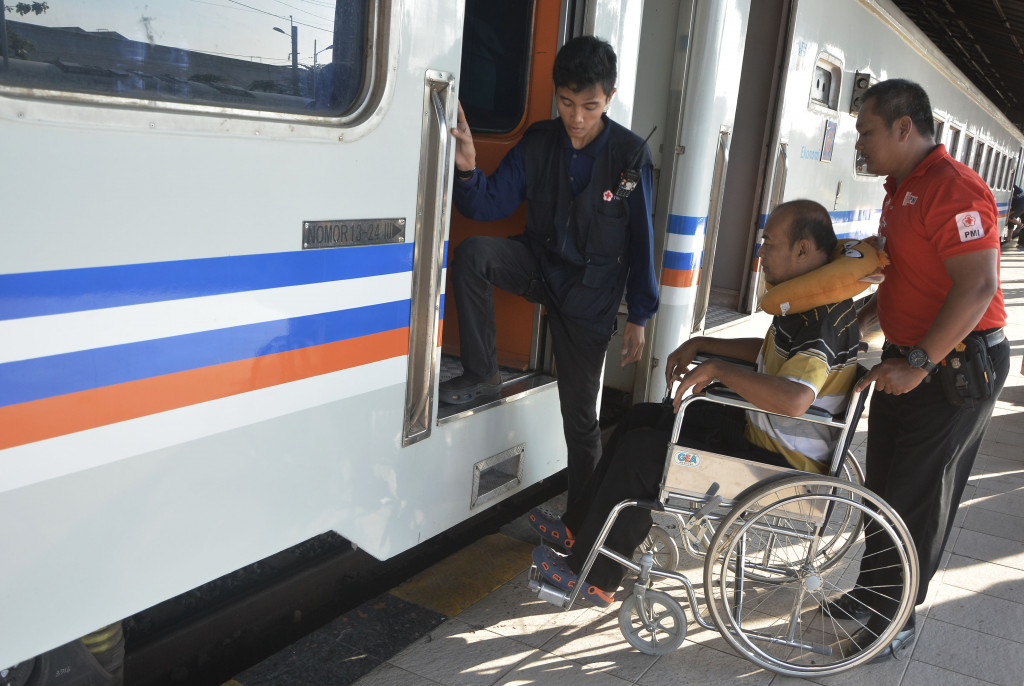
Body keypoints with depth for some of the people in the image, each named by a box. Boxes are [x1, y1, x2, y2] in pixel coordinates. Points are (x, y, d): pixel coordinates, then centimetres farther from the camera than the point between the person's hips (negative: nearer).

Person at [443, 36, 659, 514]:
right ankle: (481, 374, -12)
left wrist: (639, 317, -5)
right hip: (539, 265, 3)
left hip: (590, 295, -2)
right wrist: (468, 170, -28)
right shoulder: (538, 143, -7)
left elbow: (641, 241, -8)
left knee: (580, 416, 2)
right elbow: (491, 204, -7)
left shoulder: (630, 156, -13)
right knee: (473, 253, -28)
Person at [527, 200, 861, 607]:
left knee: (641, 450, -15)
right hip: (760, 433, 11)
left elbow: (793, 399, -43)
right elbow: (768, 351, 25)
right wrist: (700, 344, 14)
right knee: (644, 417, 14)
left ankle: (591, 576, 0)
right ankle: (579, 527, 20)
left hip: (784, 465, -11)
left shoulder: (823, 317, -26)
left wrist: (718, 369, -31)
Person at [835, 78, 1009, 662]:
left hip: (957, 366, -10)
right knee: (885, 484, 17)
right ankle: (871, 593, 33)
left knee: (917, 499, 0)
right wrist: (855, 324, 13)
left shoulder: (954, 190, -20)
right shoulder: (900, 189, 13)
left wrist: (918, 364, -27)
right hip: (908, 360, 10)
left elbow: (977, 287, -28)